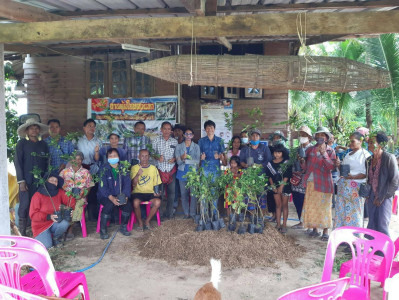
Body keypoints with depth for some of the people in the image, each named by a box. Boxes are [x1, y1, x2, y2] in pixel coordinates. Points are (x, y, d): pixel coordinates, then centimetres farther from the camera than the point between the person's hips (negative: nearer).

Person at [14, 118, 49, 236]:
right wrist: (21, 181, -9)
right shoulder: (22, 143, 2)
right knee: (25, 205, -4)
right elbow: (17, 162, -2)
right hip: (27, 181, -3)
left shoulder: (43, 144, 13)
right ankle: (22, 233, 5)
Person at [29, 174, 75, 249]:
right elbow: (33, 214, -15)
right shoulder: (38, 195, -14)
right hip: (41, 225, -3)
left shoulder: (59, 192, -4)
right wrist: (48, 217, -27)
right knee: (47, 245, -21)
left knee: (65, 223, -30)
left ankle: (55, 238, 2)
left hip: (55, 223, 3)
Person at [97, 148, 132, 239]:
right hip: (105, 196, -3)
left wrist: (125, 196, -19)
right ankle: (102, 230, -15)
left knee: (128, 205, -23)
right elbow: (102, 186, -12)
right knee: (109, 205, -33)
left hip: (120, 195, 3)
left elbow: (127, 184, 0)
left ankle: (123, 227, 1)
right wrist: (111, 198, -26)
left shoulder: (123, 169, 6)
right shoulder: (104, 169, -3)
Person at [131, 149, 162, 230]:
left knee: (157, 202, -29)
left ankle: (147, 222, -7)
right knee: (135, 202, -34)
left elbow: (157, 184, 14)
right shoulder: (134, 168, 6)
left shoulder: (153, 168, 11)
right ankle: (140, 223, -9)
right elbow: (133, 184, -5)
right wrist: (138, 174, -23)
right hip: (138, 192, -1)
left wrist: (157, 192, -6)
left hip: (150, 193, 2)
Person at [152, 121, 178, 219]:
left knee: (171, 192, 5)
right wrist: (157, 158, -15)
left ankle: (169, 213, 18)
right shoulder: (156, 141, 3)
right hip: (160, 170, -2)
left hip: (171, 170, 2)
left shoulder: (175, 142, 8)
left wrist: (174, 159, -10)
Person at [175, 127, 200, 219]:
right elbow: (178, 161, -2)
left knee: (193, 194, -4)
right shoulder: (179, 146, 7)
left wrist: (185, 159, -15)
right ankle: (186, 213, 15)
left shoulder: (196, 147, 5)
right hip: (182, 173, 1)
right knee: (184, 194, 3)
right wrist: (182, 158, -24)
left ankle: (193, 213, 7)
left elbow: (197, 161, -6)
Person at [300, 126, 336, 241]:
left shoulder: (330, 150, 2)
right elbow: (305, 167, 9)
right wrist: (302, 160, -11)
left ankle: (325, 231, 7)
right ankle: (315, 229, 18)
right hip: (311, 182, 4)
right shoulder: (310, 150, 10)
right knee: (311, 206, 6)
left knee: (324, 207, 0)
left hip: (323, 183, -3)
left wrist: (323, 153, -19)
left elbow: (331, 166, -12)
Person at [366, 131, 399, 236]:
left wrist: (382, 197, -12)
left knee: (382, 226, -7)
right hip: (372, 197, 6)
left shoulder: (389, 158, -10)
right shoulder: (370, 159, 9)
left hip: (385, 198, -6)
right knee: (372, 226, 8)